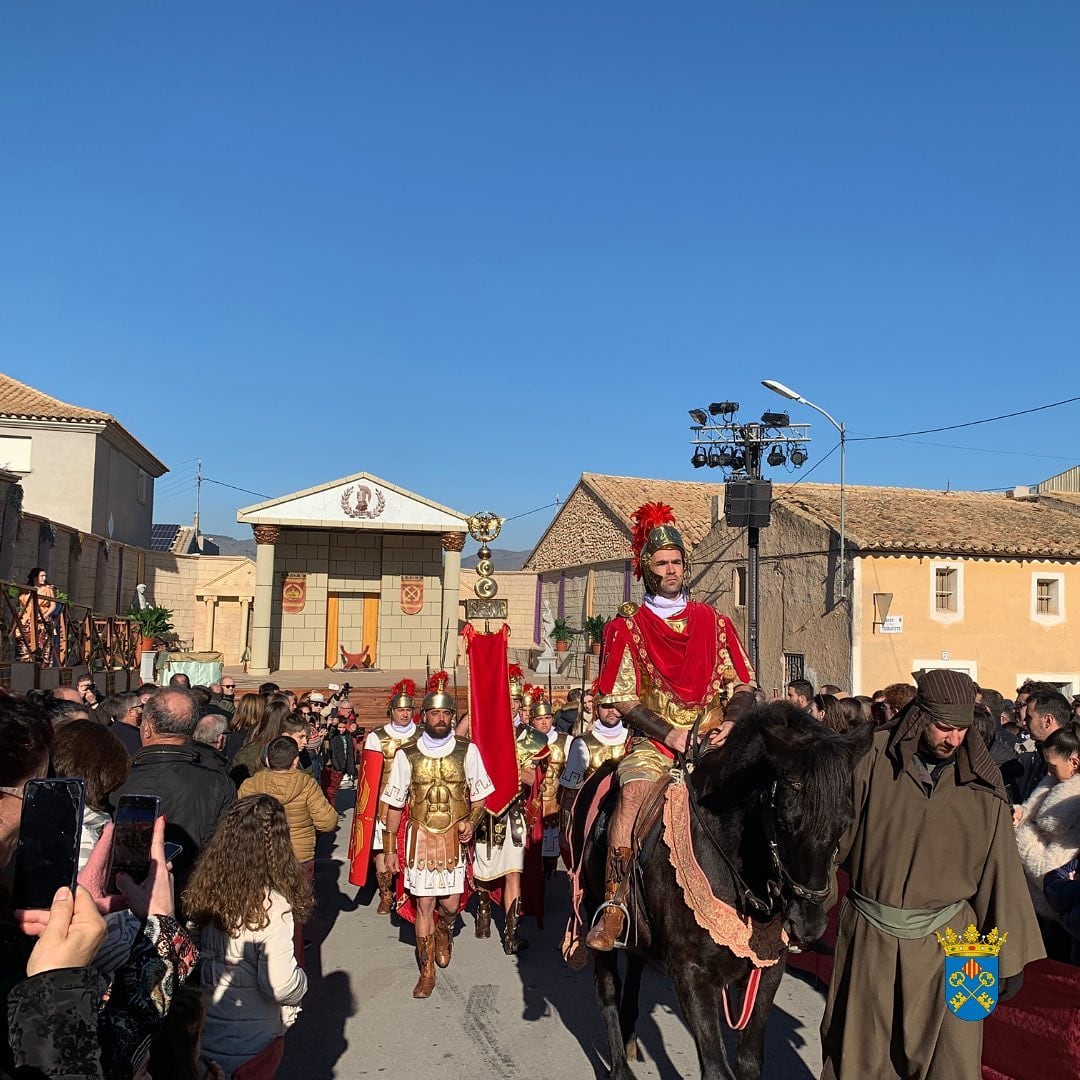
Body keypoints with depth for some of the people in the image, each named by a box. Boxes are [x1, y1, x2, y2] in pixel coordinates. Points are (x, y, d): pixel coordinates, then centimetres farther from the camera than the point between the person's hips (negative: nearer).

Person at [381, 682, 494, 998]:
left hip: (454, 838, 0)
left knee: (450, 904, 2)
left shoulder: (467, 751, -3)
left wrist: (471, 820, -13)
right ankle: (427, 972, 22)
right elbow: (395, 804, 4)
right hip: (420, 837, 0)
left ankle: (445, 933, 39)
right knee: (423, 904, 4)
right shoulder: (406, 755, -3)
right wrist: (390, 849, 5)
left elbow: (480, 795, 7)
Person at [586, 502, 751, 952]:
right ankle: (614, 906, -26)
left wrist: (733, 721, -7)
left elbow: (741, 684, 13)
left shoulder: (713, 621, 13)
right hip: (654, 741, -2)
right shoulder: (627, 627, 4)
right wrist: (669, 733, -14)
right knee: (633, 792, -30)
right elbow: (623, 699, -3)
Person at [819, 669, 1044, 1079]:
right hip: (870, 936, 0)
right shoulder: (874, 760, -8)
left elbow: (1000, 871, 0)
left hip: (946, 940, 0)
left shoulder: (981, 785, -3)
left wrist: (1011, 956, 2)